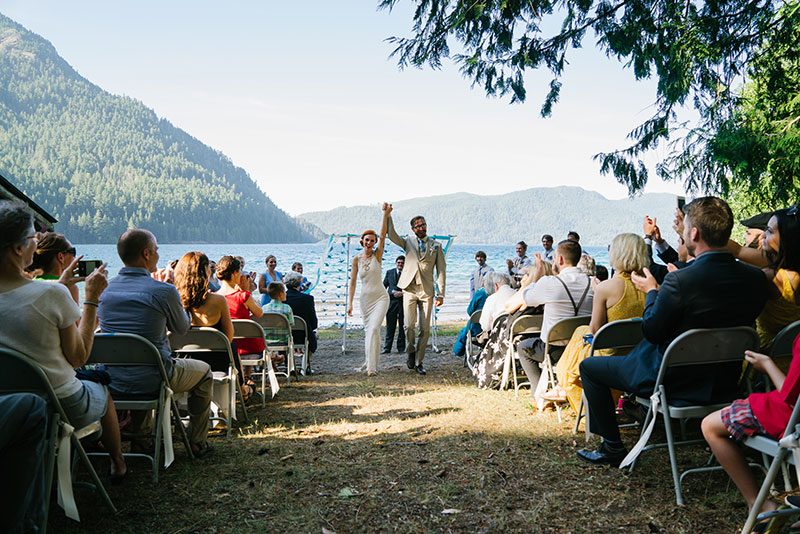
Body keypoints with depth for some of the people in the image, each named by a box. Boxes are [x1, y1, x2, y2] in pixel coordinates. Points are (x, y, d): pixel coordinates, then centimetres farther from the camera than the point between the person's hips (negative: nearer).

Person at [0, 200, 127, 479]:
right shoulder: (52, 294, -26)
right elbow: (78, 357, -13)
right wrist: (92, 298, -9)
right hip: (63, 408, -5)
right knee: (103, 390, 29)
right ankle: (117, 463, 48)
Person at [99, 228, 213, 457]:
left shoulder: (105, 289, -1)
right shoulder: (163, 290, -19)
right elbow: (182, 327, 0)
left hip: (112, 380, 6)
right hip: (150, 381, -6)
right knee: (204, 371, 22)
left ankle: (140, 435, 42)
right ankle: (197, 443, 27)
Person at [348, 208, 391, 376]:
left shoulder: (377, 254, -4)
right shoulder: (357, 259, 1)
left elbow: (383, 235, -16)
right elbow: (352, 282, 4)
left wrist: (386, 214, -24)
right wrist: (350, 302, 1)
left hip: (380, 297, -3)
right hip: (365, 298, 3)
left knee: (374, 329, -16)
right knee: (368, 330, 11)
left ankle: (372, 366, -15)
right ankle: (369, 361, 30)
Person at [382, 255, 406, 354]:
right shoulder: (389, 272, 11)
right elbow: (384, 286, 9)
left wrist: (402, 293, -15)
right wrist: (393, 292, -7)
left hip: (404, 301, -1)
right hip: (392, 301, 1)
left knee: (403, 326, 4)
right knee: (390, 326, 1)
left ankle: (401, 347, 11)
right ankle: (387, 347, 3)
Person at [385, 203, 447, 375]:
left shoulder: (436, 245, 10)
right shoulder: (408, 242, 12)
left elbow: (441, 270, 6)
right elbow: (391, 235, -4)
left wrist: (441, 294, -1)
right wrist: (388, 215, -13)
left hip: (427, 291, 0)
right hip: (409, 290, 0)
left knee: (425, 329, 0)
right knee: (409, 325, -10)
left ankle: (419, 362, 11)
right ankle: (411, 352, 17)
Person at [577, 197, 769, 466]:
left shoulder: (679, 281, -28)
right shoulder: (756, 278, -9)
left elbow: (651, 331, -15)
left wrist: (652, 291, 3)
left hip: (676, 384, -7)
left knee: (589, 366, 11)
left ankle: (612, 447, 16)